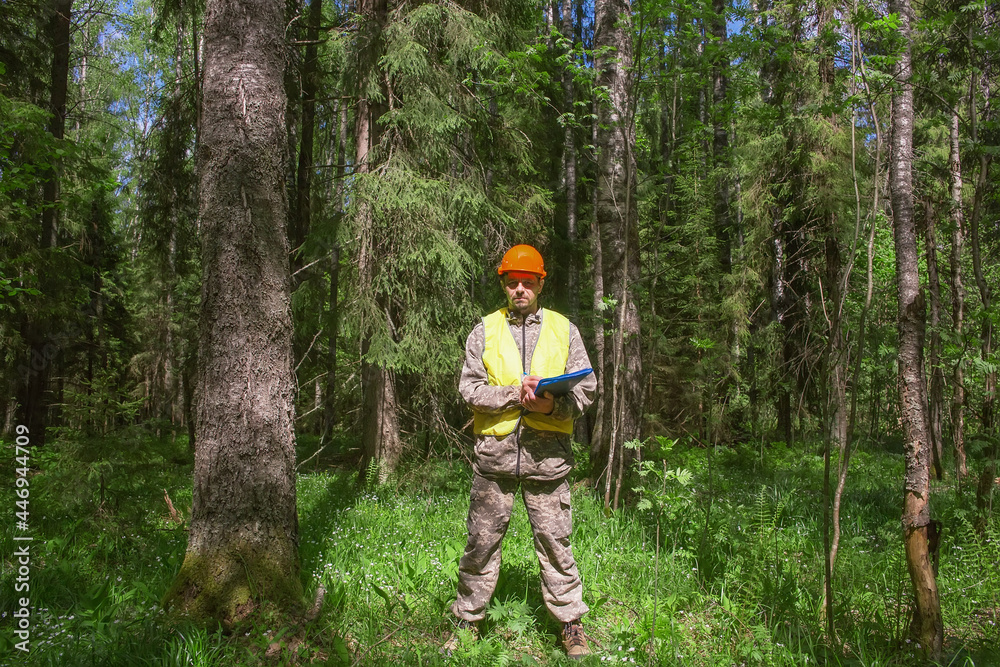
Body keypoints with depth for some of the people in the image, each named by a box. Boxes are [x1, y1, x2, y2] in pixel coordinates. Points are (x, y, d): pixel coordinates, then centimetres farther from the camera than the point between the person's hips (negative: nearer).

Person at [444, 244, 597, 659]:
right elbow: (469, 388, 0)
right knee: (482, 541, 7)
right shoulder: (485, 331, 8)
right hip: (494, 451, 1)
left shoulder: (564, 330, 9)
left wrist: (553, 406, -13)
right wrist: (514, 395, -15)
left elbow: (586, 389, 6)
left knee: (554, 542, 4)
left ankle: (570, 624, 20)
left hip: (546, 452, 0)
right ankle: (467, 621, 23)